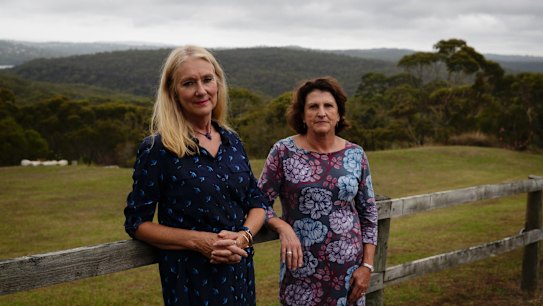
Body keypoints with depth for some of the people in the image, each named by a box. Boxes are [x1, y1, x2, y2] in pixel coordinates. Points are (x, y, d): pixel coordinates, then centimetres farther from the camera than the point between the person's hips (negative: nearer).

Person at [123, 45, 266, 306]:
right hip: (190, 277, -5)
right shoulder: (156, 149, -10)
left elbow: (257, 203, 9)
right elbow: (137, 222, -8)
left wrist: (243, 236, -12)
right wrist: (197, 240, -19)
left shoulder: (232, 141, 5)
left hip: (240, 271, 5)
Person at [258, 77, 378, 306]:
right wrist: (283, 228, -21)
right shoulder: (283, 152, -6)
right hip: (301, 267, -2)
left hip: (348, 268, 2)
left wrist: (367, 265, 1)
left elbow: (369, 213, 6)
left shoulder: (355, 155, 1)